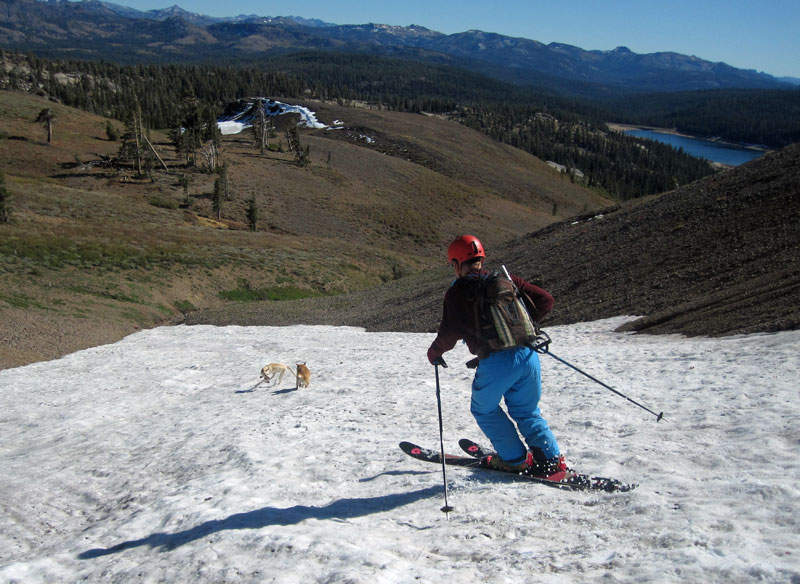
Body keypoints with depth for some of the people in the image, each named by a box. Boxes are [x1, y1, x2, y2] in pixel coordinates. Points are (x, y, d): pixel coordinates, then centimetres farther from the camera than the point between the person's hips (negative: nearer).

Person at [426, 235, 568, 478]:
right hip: (528, 356, 5)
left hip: (496, 362, -5)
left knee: (484, 410, 21)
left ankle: (515, 459, 23)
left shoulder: (457, 291, 2)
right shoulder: (505, 280, 14)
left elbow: (450, 332, -6)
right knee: (527, 412, 22)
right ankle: (552, 462, 15)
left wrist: (434, 352, 14)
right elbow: (545, 300, 14)